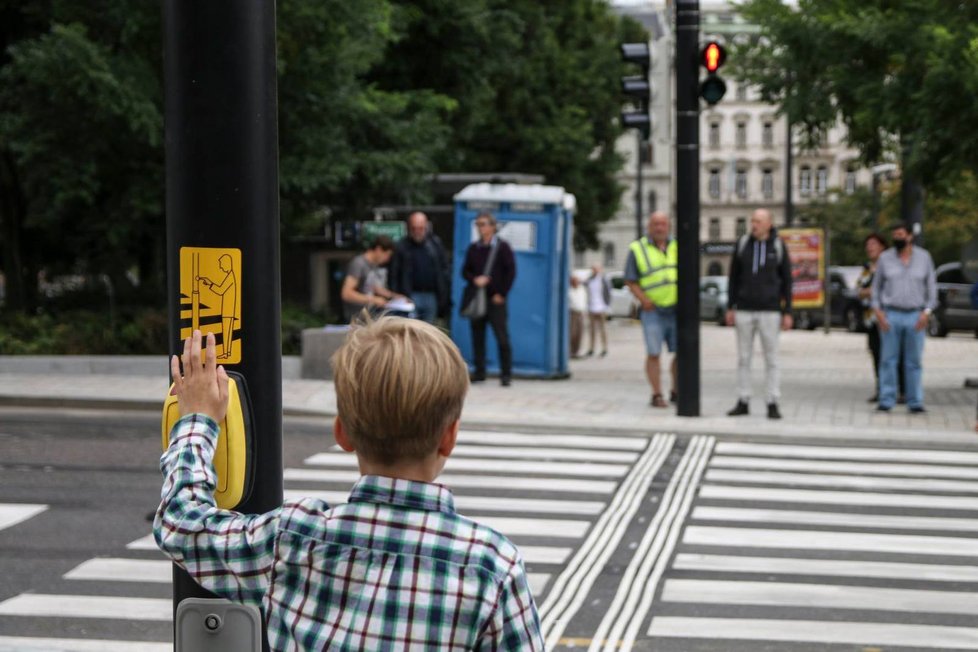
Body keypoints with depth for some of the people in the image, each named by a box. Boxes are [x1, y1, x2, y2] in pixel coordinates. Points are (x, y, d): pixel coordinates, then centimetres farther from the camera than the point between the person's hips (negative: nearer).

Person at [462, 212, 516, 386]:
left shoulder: (502, 247, -1)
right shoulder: (473, 248, 11)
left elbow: (511, 272, -3)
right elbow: (465, 270, 13)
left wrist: (501, 294, -7)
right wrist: (474, 279, -8)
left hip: (496, 300, -4)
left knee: (502, 338, -6)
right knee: (477, 337, 5)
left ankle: (506, 374, -2)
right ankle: (480, 371, 13)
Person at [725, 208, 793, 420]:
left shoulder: (779, 247, -2)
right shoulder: (742, 244, 2)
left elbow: (786, 281, 1)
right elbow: (734, 277, 6)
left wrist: (787, 313, -4)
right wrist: (730, 308, 2)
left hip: (769, 311, -2)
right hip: (744, 310, 2)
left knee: (771, 358, -1)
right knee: (743, 357, 4)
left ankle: (773, 405, 4)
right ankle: (743, 403, 12)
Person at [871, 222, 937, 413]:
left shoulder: (924, 257, 5)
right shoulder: (885, 258, 4)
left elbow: (931, 285, 7)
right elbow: (877, 285, 9)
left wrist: (927, 312, -4)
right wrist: (878, 311, -2)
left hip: (915, 317, 0)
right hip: (890, 315, 0)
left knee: (914, 361, 2)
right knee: (888, 360, -2)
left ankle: (915, 402, 7)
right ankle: (886, 401, 1)